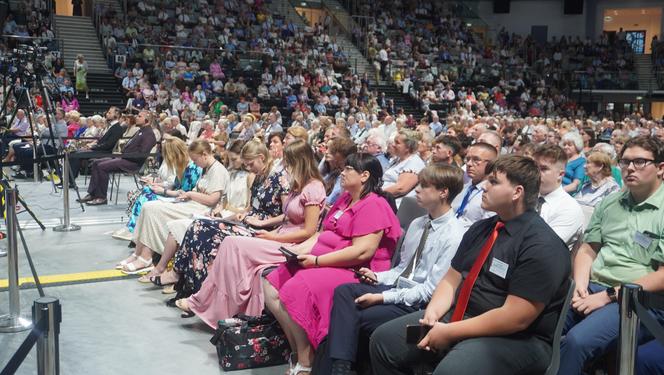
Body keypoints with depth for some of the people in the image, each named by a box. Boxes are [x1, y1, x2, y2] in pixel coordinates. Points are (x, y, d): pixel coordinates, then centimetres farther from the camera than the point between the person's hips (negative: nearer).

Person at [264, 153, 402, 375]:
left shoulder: (373, 206, -12)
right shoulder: (345, 199, 17)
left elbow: (362, 252, -23)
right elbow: (323, 234, 22)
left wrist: (317, 261, -19)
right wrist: (300, 250, 2)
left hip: (354, 273, -10)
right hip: (321, 264, 10)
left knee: (295, 291, -29)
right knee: (272, 286, -1)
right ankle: (298, 352, 0)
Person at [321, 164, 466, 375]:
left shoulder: (454, 236, -16)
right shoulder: (417, 224, 9)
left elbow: (431, 290, -18)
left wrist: (383, 297, -19)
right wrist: (378, 277, -1)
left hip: (417, 304, -8)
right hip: (396, 287, 8)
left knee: (359, 317, -22)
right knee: (343, 291, -13)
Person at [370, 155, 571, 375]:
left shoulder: (541, 245, -17)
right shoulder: (480, 229, 10)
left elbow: (515, 318, -23)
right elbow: (452, 279, 12)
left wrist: (449, 332, -19)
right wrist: (433, 312, -9)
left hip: (514, 338, -8)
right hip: (459, 317, 8)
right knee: (384, 339, 0)